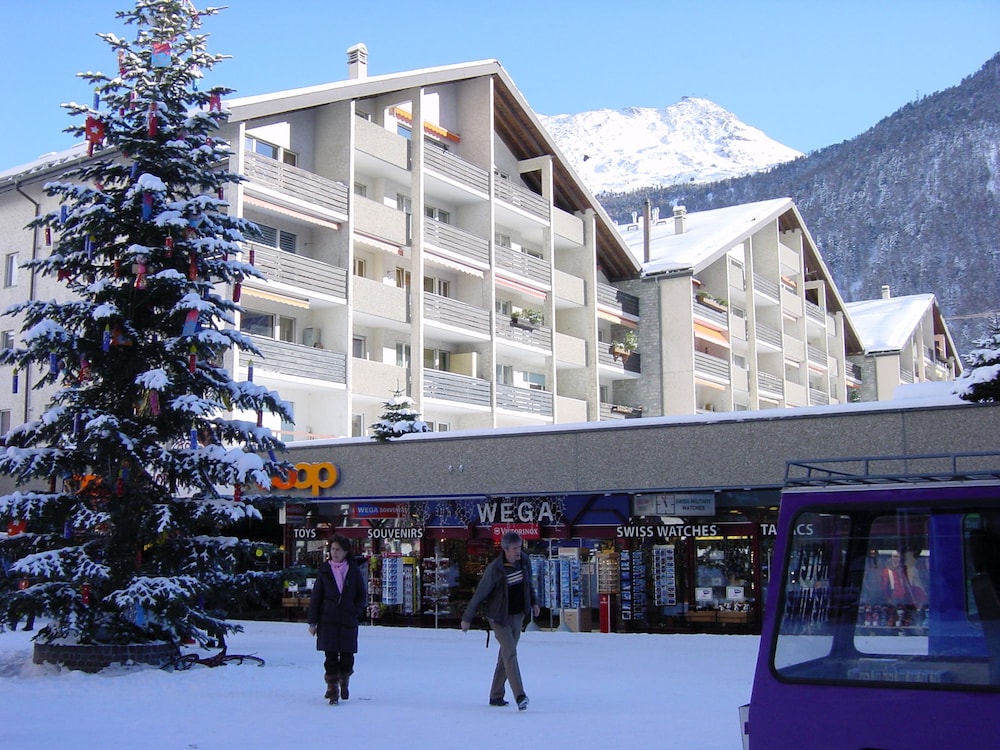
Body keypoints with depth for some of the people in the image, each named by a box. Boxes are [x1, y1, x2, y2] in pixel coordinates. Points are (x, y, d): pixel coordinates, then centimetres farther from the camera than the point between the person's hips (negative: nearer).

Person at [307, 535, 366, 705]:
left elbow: (361, 595, 11)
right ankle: (332, 689, 3)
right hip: (328, 620, 0)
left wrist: (356, 612, -4)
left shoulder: (353, 571, 5)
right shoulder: (324, 571, 4)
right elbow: (315, 597, 4)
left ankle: (344, 682, 28)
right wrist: (312, 621, 0)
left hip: (348, 621, 0)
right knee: (330, 656, -4)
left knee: (347, 655, 4)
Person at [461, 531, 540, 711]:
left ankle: (496, 695, 21)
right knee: (510, 652, -17)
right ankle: (520, 696, -24)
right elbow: (479, 594, -13)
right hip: (499, 617, -6)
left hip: (518, 616, 6)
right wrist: (467, 618, -8)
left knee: (506, 655, 11)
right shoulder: (494, 569, -20)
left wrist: (534, 602, 15)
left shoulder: (524, 563, -1)